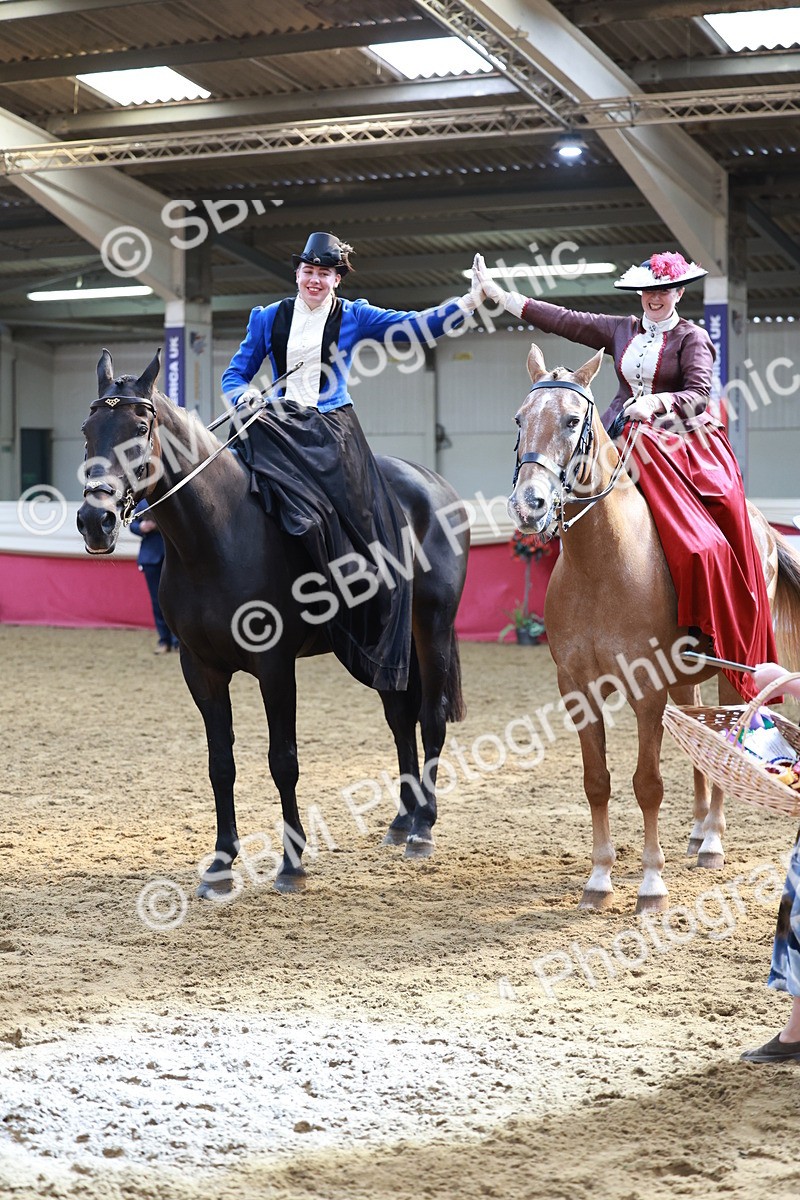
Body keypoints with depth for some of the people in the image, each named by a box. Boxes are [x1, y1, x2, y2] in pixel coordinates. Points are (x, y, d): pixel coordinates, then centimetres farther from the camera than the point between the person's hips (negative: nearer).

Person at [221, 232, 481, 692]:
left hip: (333, 429, -1)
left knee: (367, 525, -15)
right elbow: (236, 373, 17)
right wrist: (243, 393, -8)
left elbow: (418, 328, 0)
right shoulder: (269, 318, 14)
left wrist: (471, 300, -13)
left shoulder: (354, 317, 9)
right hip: (279, 426, 1)